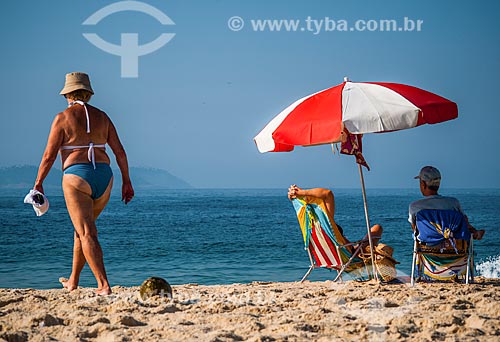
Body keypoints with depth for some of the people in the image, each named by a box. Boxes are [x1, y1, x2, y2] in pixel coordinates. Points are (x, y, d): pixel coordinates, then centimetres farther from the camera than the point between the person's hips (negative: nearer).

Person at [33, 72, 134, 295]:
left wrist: (38, 183, 5)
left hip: (77, 176, -6)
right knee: (81, 227, 22)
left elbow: (49, 155, -4)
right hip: (104, 177, 6)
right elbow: (119, 151, 9)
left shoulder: (62, 118, -2)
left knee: (87, 234, -8)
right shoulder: (101, 116, 11)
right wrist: (126, 181, 14)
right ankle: (73, 281, 32)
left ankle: (104, 286, -20)